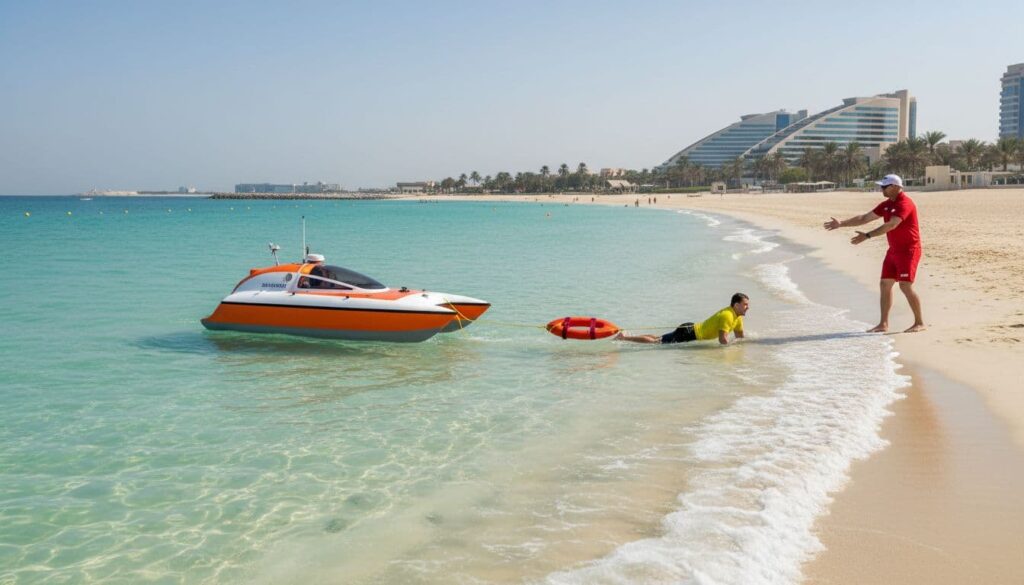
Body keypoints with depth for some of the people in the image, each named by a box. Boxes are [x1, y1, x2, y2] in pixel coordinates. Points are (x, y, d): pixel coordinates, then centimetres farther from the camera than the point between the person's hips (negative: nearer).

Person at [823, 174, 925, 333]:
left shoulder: (905, 203, -18)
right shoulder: (886, 205, 11)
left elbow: (891, 225, -29)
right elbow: (865, 218, 15)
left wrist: (867, 236, -34)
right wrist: (841, 224, 11)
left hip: (908, 249, -9)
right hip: (894, 250, 9)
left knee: (905, 285, -12)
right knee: (885, 284, 7)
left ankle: (919, 322, 0)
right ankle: (883, 324, 11)